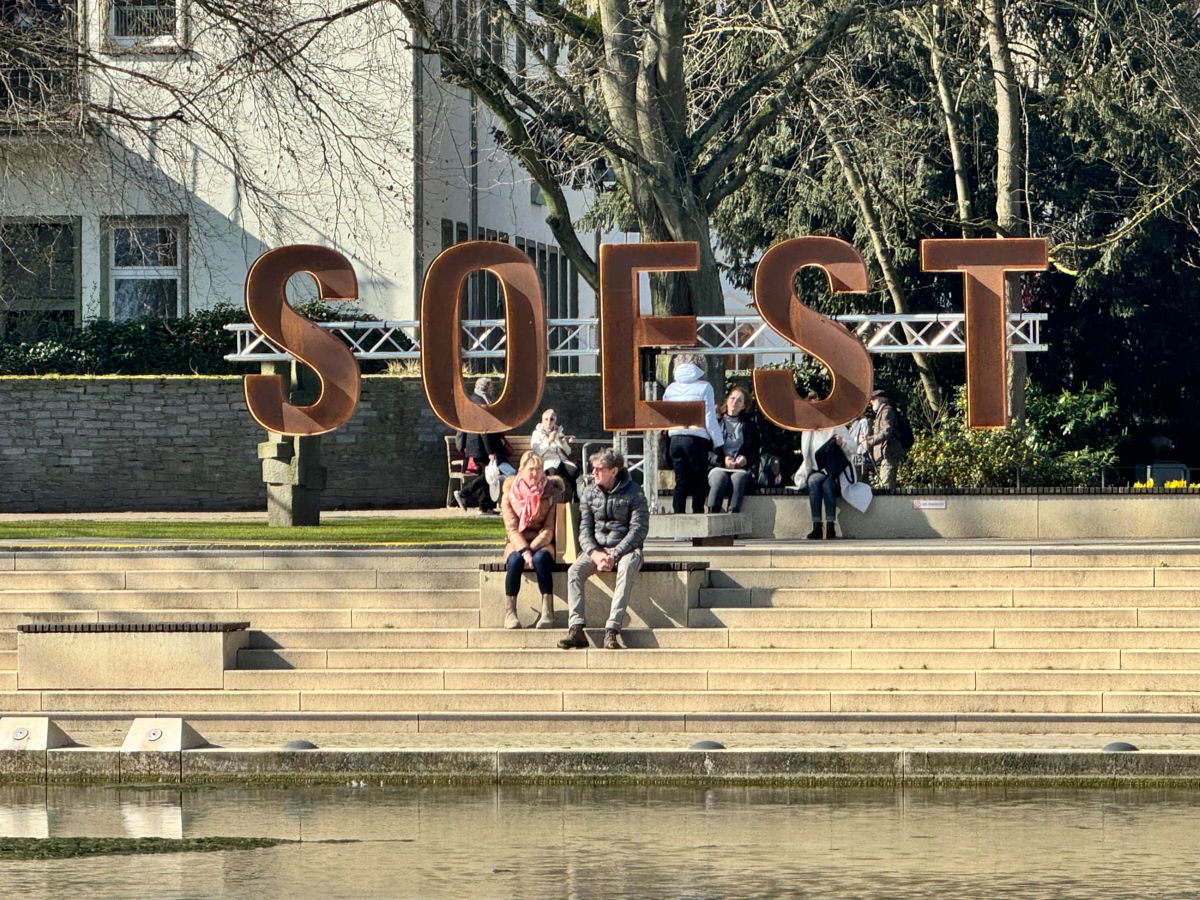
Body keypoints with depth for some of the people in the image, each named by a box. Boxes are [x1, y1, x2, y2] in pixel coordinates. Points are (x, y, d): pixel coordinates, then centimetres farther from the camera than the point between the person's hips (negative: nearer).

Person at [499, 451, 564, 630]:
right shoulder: (510, 495, 3)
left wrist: (531, 549, -19)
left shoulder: (552, 493, 1)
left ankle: (547, 611, -37)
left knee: (541, 558, -36)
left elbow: (549, 529, -4)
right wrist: (524, 551, -23)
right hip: (517, 544, 1)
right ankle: (510, 612, -27)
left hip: (543, 544, -1)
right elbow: (512, 529, -5)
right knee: (515, 560, -34)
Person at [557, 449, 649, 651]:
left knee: (627, 568, -38)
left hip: (625, 549, -4)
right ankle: (576, 629, -35)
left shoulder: (633, 493, -4)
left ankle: (612, 630, -45)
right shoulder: (590, 493, 9)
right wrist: (595, 554, -15)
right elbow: (585, 529, 6)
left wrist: (614, 555, -20)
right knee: (575, 571, -26)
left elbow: (638, 530, -10)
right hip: (596, 549, 4)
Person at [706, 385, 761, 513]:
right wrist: (722, 459, -10)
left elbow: (756, 452, 15)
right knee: (720, 478, -36)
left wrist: (746, 459, -7)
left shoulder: (751, 426, 19)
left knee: (738, 478, -36)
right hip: (718, 467, 0)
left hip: (741, 469, 0)